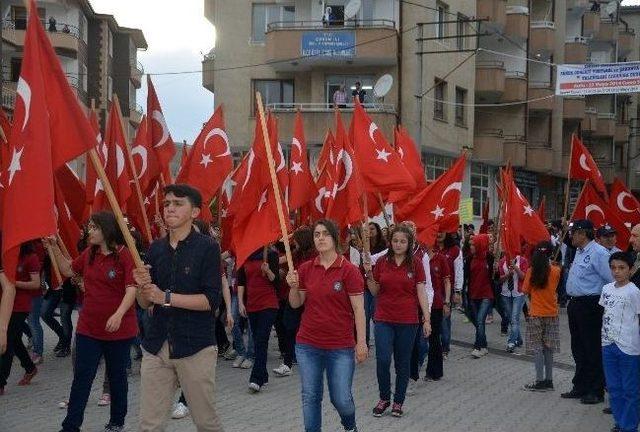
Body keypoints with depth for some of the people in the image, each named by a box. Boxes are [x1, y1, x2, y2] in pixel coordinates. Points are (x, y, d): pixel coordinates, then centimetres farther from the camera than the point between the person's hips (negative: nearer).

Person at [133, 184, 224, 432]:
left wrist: (166, 297, -18)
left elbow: (211, 300, -14)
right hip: (156, 346, 4)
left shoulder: (207, 247, -5)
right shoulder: (156, 249, 9)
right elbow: (145, 303, 11)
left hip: (195, 347, -4)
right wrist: (144, 287, -11)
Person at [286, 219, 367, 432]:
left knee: (341, 399, 2)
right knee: (310, 397, 8)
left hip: (341, 347, -3)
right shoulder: (305, 269, 3)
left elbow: (358, 308, -7)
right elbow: (296, 304, 10)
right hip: (308, 345, 3)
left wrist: (361, 342, -9)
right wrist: (293, 286, -10)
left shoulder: (349, 270, -8)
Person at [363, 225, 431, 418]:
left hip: (407, 321, -1)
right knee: (383, 360, -8)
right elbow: (375, 292, 7)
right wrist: (369, 274, -9)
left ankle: (398, 402, 23)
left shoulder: (415, 263, -1)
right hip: (384, 319, 1)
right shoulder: (382, 262, 2)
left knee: (403, 363, 8)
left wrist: (427, 319, -6)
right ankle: (384, 398, 14)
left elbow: (421, 292, -1)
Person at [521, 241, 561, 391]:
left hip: (536, 314, -3)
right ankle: (548, 380, 15)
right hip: (552, 313, 3)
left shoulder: (532, 271, -10)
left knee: (537, 348, 3)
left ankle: (540, 381, 2)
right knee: (548, 348, 12)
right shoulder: (556, 271, -6)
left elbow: (525, 290, -4)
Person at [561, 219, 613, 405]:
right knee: (578, 349, 16)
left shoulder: (598, 253, -16)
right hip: (575, 304, 10)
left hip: (590, 306, -10)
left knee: (592, 349, -1)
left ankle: (596, 391, 9)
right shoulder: (579, 252, 14)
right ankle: (580, 387, 28)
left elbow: (611, 281, -18)